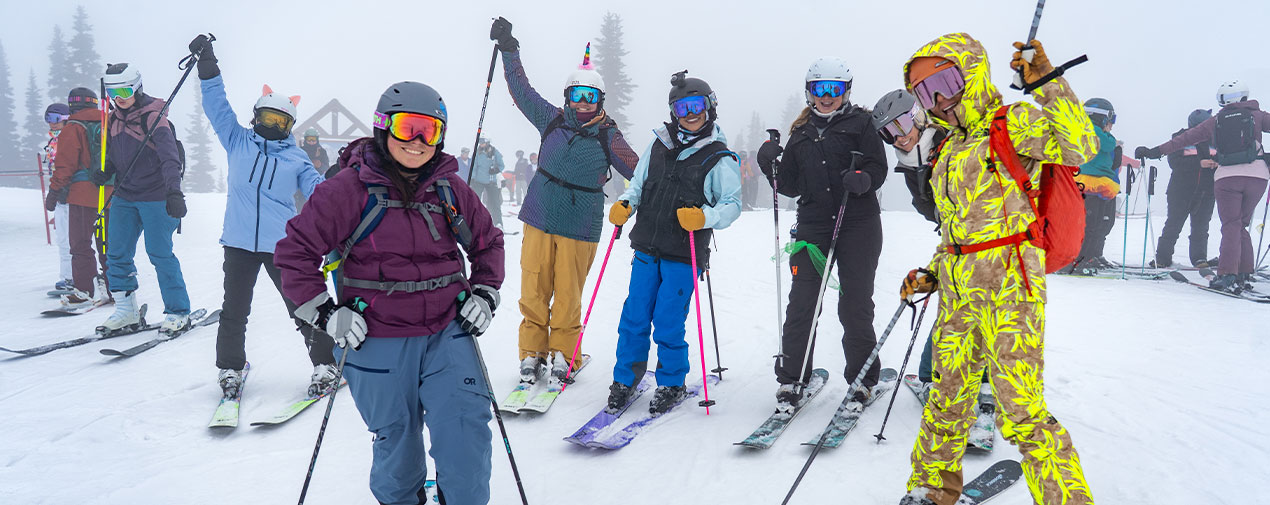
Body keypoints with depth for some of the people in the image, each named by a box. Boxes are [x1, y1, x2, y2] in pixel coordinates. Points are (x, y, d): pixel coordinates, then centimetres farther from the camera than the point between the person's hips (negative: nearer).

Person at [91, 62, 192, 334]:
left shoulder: (153, 117, -14)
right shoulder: (114, 119, 9)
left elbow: (169, 157, -25)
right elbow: (114, 155, 21)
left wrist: (174, 191, -37)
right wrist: (104, 172, -1)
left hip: (156, 197, -7)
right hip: (124, 197, 7)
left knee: (160, 253, -6)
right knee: (117, 253, 8)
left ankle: (178, 312, 4)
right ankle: (127, 309, 21)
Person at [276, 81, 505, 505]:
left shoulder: (451, 190, 4)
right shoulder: (349, 188, -8)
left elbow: (488, 241, 19)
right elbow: (295, 251, -5)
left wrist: (485, 293, 7)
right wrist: (325, 314, -10)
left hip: (447, 331, 3)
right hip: (378, 339, -2)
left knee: (466, 425, -7)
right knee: (396, 437, 10)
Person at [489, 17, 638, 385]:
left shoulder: (608, 136, 1)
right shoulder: (552, 119, 7)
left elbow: (637, 171, 5)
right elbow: (522, 90, 14)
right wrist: (508, 50, 13)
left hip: (579, 227, -2)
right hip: (539, 217, 2)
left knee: (568, 294, 1)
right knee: (533, 289, 4)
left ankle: (563, 354, 19)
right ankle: (532, 353, 18)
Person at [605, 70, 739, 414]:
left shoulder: (719, 159, -3)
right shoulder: (658, 145, 9)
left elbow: (732, 205, -6)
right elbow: (638, 185, 18)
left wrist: (705, 216, -25)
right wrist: (624, 205, -3)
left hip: (685, 256, -4)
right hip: (647, 250, 4)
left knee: (668, 324, -2)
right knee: (634, 318, 6)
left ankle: (672, 385, 19)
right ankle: (625, 380, 23)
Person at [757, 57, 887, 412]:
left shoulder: (860, 124, 7)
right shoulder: (801, 134, 16)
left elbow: (879, 167, -1)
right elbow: (791, 186, 13)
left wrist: (863, 179, -22)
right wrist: (771, 167, -4)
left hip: (858, 224, -2)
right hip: (813, 226, 3)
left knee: (855, 305, 2)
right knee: (801, 303, -3)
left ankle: (863, 379, 18)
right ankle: (792, 380, 7)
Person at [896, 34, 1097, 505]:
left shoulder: (1014, 123, -3)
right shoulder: (951, 152, 19)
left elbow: (1080, 147, -21)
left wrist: (1047, 83, -20)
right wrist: (930, 276, 14)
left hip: (1009, 281, -7)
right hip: (959, 288, 7)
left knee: (1021, 412, -10)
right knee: (948, 398, 15)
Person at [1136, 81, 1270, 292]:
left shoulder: (1215, 121, 16)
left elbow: (1185, 138, 17)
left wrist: (1155, 151, 21)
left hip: (1226, 177, -1)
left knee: (1231, 226, -3)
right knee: (1241, 225, 14)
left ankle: (1227, 275, -20)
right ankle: (1244, 274, 9)